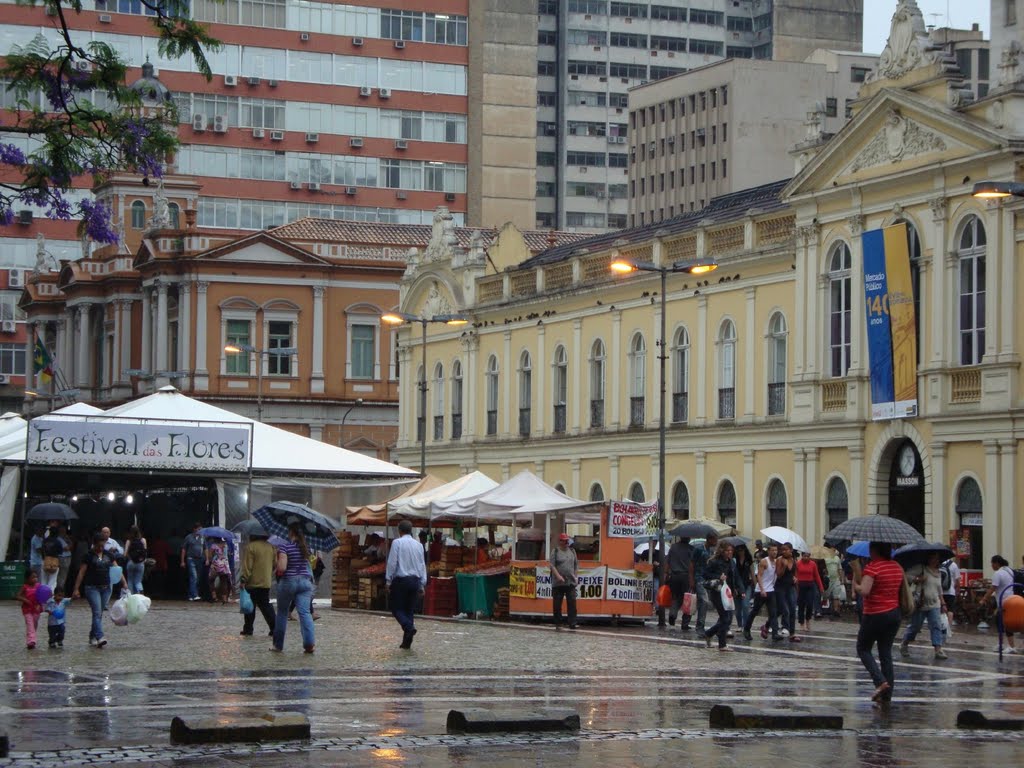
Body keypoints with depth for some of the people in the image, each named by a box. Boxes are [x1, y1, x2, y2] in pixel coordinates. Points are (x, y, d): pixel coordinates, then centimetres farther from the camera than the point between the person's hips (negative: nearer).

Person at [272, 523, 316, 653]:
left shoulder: (284, 547, -12)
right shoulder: (306, 547, 6)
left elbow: (281, 568, -20)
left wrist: (278, 571, 0)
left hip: (288, 581, -4)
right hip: (305, 581, 4)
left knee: (282, 613, 12)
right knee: (305, 612, -4)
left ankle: (278, 645, 20)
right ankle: (309, 643, -21)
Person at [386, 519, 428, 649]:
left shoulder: (397, 542, -7)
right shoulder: (418, 545, 7)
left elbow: (392, 563, -10)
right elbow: (422, 565, 10)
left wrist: (388, 580, -2)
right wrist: (422, 584, 14)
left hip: (400, 580, -5)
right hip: (415, 580, 5)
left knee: (397, 609, 2)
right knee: (410, 610, 9)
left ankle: (409, 627, -24)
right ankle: (407, 642, 8)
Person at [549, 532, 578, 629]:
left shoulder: (572, 552, 15)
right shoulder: (555, 552, 1)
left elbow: (576, 565, 20)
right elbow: (552, 566, -7)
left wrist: (575, 576, 8)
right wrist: (558, 576, -18)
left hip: (571, 583, 3)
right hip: (558, 583, -3)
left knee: (572, 603, -6)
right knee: (557, 604, 2)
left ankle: (572, 623, -9)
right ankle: (558, 624, 10)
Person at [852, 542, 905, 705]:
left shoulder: (872, 567, -17)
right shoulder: (897, 567, 6)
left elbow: (864, 591, -29)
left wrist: (855, 585, -9)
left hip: (875, 616, -7)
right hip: (894, 613, 7)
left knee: (863, 649, 10)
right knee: (886, 652, 12)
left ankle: (881, 681, -10)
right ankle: (887, 695, 11)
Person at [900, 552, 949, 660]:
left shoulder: (938, 573, 14)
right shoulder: (920, 568, -7)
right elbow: (907, 576, -14)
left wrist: (943, 603, 21)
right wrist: (917, 579, -25)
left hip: (934, 605, 5)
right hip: (920, 605, -5)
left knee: (937, 626, -9)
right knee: (915, 626, 5)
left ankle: (938, 650, -14)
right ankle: (904, 645, 27)